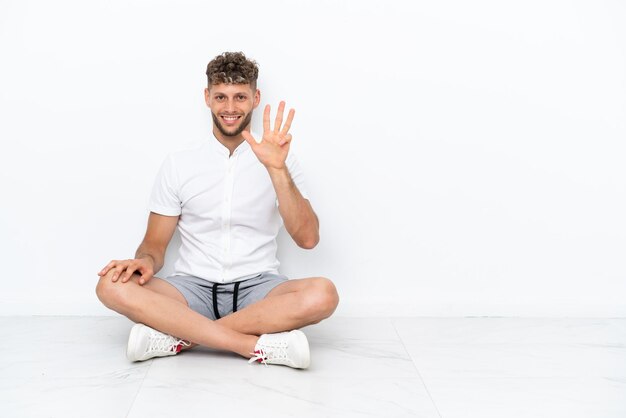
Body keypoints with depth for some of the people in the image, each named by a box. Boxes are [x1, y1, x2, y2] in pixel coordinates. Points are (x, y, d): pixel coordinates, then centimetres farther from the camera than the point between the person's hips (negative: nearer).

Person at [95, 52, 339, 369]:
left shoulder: (279, 160, 4)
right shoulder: (178, 165, 8)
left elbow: (307, 238, -7)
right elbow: (155, 244, 8)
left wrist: (277, 168, -18)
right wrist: (145, 261, -16)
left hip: (257, 289, -1)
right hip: (193, 289, 1)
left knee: (322, 294, -30)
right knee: (113, 286, -26)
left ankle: (179, 337, -24)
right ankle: (262, 346, -28)